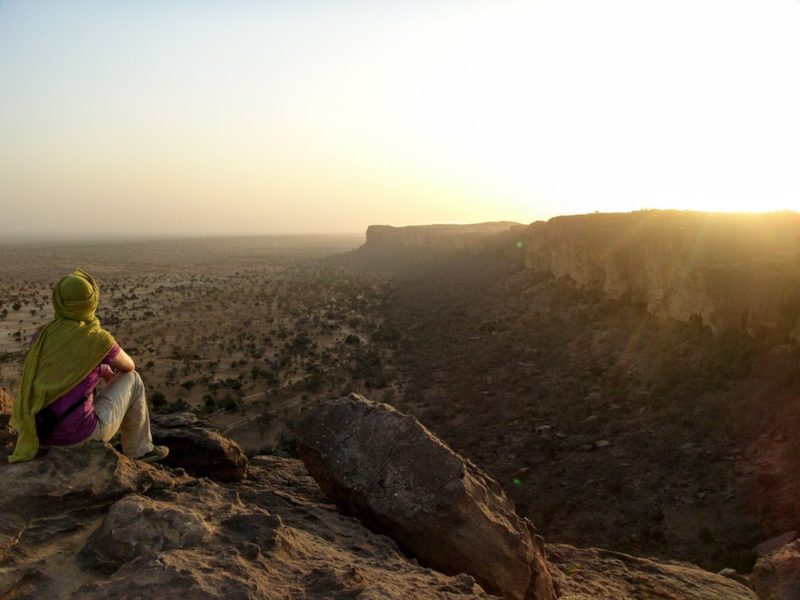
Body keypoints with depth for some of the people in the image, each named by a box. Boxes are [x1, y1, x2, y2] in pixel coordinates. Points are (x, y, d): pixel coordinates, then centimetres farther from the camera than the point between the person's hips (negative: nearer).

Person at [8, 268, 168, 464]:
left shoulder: (42, 334, 3)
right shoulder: (98, 339, -11)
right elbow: (128, 366, 9)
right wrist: (113, 370, 33)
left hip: (40, 434, 6)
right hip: (78, 432, -5)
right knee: (132, 380, 17)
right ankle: (139, 449, 30)